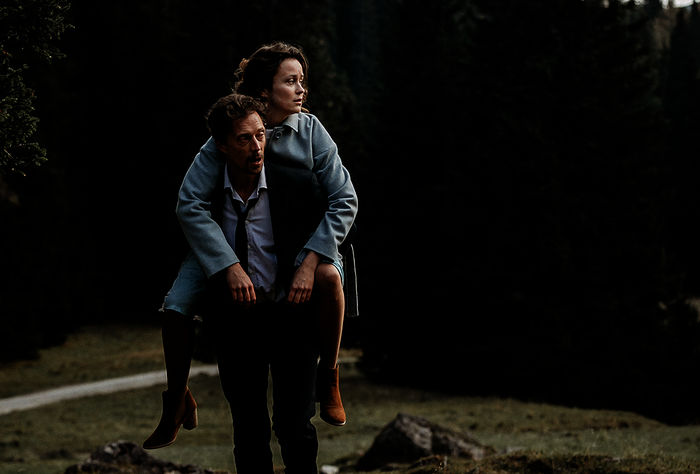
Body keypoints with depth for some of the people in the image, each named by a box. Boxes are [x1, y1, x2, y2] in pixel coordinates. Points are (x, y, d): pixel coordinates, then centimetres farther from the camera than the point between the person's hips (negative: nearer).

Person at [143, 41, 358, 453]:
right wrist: (230, 267, -32)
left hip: (299, 241, 0)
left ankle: (329, 378, -12)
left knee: (328, 276, -33)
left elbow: (344, 201, -15)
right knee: (176, 307, -18)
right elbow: (191, 205, -22)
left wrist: (309, 264, -27)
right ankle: (179, 406, 6)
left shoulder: (311, 132, -14)